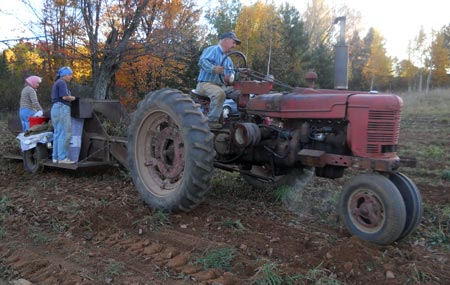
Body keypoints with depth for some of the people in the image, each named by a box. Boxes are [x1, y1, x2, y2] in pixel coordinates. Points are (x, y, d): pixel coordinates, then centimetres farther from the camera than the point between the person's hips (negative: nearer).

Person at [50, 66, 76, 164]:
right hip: (62, 109, -10)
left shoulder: (56, 83, 22)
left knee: (57, 134, 10)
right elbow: (65, 97, -19)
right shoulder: (62, 83, -9)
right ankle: (62, 158, -10)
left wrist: (70, 98, 13)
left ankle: (56, 157, 11)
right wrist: (73, 98, 0)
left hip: (55, 109, 10)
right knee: (64, 134, -10)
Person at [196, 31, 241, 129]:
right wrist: (213, 69, -43)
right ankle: (212, 120, -29)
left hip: (220, 86, 8)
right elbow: (202, 61, -23)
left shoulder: (228, 60, 22)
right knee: (220, 93, -38)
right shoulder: (212, 50, -4)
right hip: (205, 84, -8)